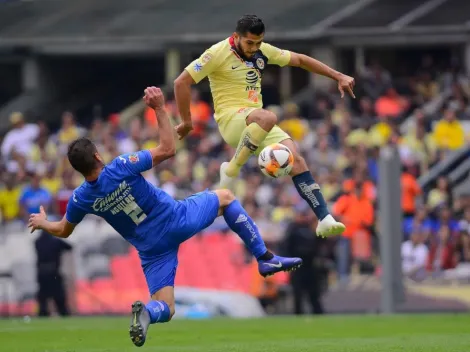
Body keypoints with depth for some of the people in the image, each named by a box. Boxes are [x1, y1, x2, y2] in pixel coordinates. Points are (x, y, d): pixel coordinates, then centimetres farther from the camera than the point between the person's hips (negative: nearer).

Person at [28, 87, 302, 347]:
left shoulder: (81, 199, -8)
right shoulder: (121, 168, -20)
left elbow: (62, 230, 12)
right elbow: (168, 149, -13)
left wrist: (42, 223, 33)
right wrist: (160, 109, -10)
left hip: (152, 249, 3)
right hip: (176, 220, -2)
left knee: (165, 309, 11)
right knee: (225, 197, 22)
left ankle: (145, 313, -29)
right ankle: (265, 258, 13)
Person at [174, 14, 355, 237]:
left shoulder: (263, 51, 7)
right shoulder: (218, 53, -12)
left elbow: (299, 60, 19)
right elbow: (181, 82, -11)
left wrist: (338, 76, 16)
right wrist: (186, 122, -9)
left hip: (256, 123, 6)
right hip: (231, 118, -6)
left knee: (296, 159, -14)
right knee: (268, 118, -39)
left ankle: (324, 220, -16)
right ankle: (230, 172, -24)